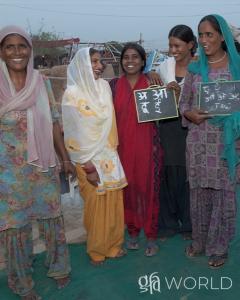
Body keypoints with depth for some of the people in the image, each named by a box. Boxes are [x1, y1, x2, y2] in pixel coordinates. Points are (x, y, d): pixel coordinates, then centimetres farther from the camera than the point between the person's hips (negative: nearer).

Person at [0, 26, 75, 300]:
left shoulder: (41, 82, 0)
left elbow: (52, 123, 6)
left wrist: (65, 158, 8)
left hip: (42, 165, 3)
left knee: (52, 215, 13)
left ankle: (58, 267, 38)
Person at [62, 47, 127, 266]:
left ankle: (114, 245, 32)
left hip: (110, 156, 5)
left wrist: (112, 152, 9)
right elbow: (74, 135, -14)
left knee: (114, 203, 13)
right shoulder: (72, 94, -14)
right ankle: (97, 250, 28)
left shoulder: (104, 86, 2)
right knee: (95, 206, 8)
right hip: (89, 159, -5)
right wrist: (88, 167, -14)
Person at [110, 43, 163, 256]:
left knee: (149, 188, 3)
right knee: (128, 188, 8)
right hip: (123, 145, 2)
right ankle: (133, 231, 26)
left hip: (147, 144, -2)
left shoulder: (151, 84, 1)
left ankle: (152, 236, 16)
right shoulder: (115, 85, 5)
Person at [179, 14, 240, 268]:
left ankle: (219, 246, 21)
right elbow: (183, 103, 8)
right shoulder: (195, 69, 7)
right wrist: (191, 115, -11)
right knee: (199, 191, 10)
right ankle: (199, 240, 28)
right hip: (198, 141, 3)